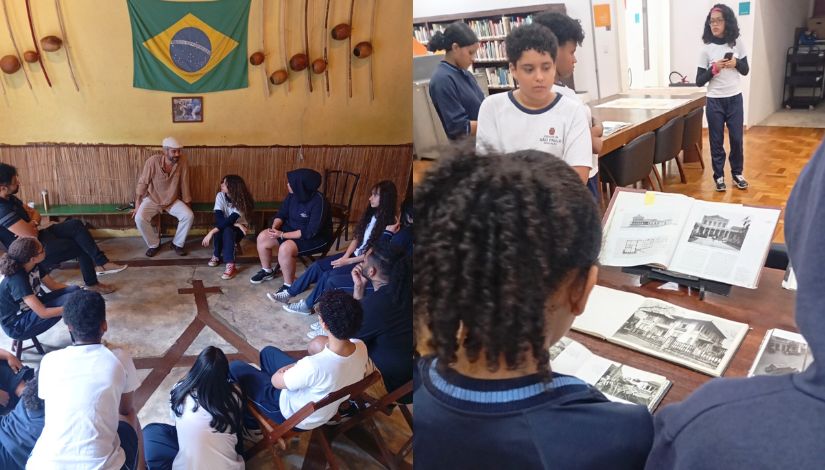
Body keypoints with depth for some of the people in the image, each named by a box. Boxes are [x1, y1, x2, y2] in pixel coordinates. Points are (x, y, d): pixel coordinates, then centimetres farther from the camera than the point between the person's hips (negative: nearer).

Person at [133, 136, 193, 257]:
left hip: (173, 200, 2)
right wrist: (137, 205, -12)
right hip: (152, 199, -1)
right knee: (139, 219, -25)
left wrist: (187, 204, -1)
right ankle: (154, 244, -1)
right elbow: (142, 183, -13)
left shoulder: (182, 161, -17)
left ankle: (177, 243, 1)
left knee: (189, 216, -22)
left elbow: (184, 184, -7)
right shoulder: (153, 161, -22)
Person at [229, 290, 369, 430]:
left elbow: (276, 381, -21)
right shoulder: (361, 347, -21)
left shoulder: (314, 366, -42)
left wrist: (293, 365, -4)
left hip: (296, 417, -6)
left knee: (235, 367, 11)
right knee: (269, 351, 23)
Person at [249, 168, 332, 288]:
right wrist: (275, 227, -17)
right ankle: (267, 271, 20)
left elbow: (310, 232, -31)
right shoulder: (293, 195, -7)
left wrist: (282, 235, -28)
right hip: (292, 229, 8)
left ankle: (289, 285, -12)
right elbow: (281, 214, 6)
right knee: (262, 237, -2)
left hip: (316, 238, -8)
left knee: (285, 248, -32)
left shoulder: (318, 202, -29)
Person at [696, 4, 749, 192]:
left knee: (737, 138, 7)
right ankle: (719, 176, 17)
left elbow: (746, 70, 8)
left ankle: (737, 173, 24)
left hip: (735, 99, 2)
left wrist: (736, 63, -12)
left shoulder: (737, 43, 0)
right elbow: (699, 81, -5)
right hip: (715, 101, -2)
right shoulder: (706, 49, -6)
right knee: (716, 141, 5)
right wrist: (714, 69, -20)